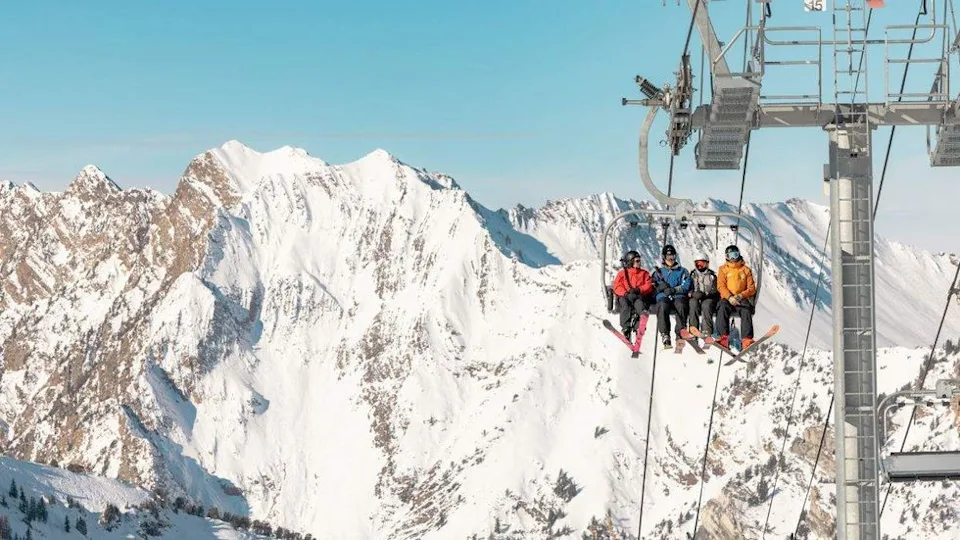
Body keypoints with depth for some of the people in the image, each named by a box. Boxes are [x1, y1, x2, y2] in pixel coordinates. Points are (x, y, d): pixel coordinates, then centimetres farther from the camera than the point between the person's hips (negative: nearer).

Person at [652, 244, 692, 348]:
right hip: (663, 297, 0)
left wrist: (674, 290, -10)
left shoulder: (682, 271, 24)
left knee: (680, 305, -36)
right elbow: (655, 286, 14)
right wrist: (663, 288, -9)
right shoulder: (659, 272, 28)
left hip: (678, 296, 0)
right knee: (662, 307, -36)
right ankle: (665, 335, -45)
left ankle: (680, 334, -42)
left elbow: (686, 286, 8)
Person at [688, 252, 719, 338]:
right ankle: (693, 330, -42)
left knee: (706, 305, -35)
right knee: (693, 303, -34)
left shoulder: (712, 275, 15)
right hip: (694, 297, 1)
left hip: (708, 298, -1)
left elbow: (715, 290, 5)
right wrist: (693, 293, -13)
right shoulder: (692, 275, 19)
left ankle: (707, 331, -44)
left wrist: (704, 294, -14)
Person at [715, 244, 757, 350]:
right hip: (727, 298, 0)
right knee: (722, 308, -34)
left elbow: (752, 288, 8)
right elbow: (721, 286, 3)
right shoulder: (723, 269, 15)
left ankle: (746, 340, -44)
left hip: (742, 299, 0)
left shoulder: (746, 270, 15)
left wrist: (741, 295, -11)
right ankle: (723, 338, -43)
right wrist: (730, 297, -16)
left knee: (746, 311, -32)